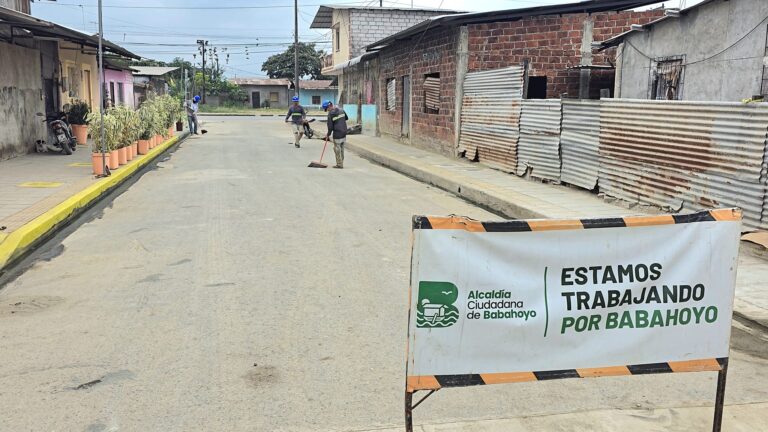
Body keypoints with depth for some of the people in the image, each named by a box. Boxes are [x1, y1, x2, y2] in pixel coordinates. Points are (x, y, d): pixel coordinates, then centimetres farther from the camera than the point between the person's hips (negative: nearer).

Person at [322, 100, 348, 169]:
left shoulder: (331, 113, -14)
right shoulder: (341, 110, 6)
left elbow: (330, 126, -12)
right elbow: (346, 118, 21)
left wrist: (328, 134, 1)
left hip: (337, 133, -7)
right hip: (344, 132, 7)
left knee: (337, 149, 1)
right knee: (341, 148, 14)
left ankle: (339, 164, 3)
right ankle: (341, 163, 20)